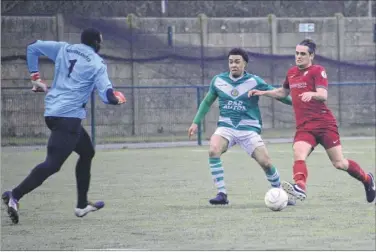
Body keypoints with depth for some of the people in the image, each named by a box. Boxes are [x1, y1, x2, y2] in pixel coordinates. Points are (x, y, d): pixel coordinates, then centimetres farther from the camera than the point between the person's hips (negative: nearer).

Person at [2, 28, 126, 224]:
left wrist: (35, 77, 20)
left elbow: (33, 47, 16)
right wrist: (119, 98, 12)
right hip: (69, 117, -8)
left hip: (52, 113, 8)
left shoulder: (63, 49, 13)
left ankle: (82, 205, 26)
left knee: (87, 152, 24)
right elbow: (107, 96, -11)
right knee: (53, 163, -15)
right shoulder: (97, 63, -4)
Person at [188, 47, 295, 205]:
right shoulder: (218, 80, 3)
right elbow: (207, 102, 17)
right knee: (213, 150, -28)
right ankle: (222, 194, -21)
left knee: (265, 162, -11)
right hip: (226, 127, 2)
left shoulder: (254, 81, -6)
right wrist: (196, 122, 13)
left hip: (249, 129, -2)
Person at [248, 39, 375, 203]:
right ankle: (300, 187, -46)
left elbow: (323, 95, -19)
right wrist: (262, 93, 23)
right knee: (298, 154, -25)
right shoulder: (291, 73, 15)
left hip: (324, 124, -5)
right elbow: (283, 92, 34)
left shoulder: (318, 71, -5)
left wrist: (311, 94, -40)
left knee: (339, 163, -1)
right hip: (304, 127, 5)